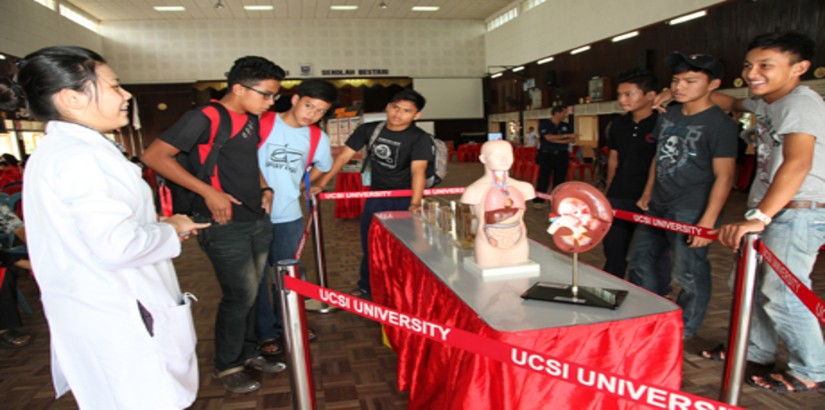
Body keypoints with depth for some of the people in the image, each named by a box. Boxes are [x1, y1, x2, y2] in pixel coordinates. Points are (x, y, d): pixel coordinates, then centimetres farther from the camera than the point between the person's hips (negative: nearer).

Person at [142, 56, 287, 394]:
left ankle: (247, 352, 35)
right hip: (224, 225, -8)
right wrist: (208, 191, -22)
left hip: (257, 220, 8)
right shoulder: (206, 117, -15)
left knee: (249, 292, 17)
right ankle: (226, 366, 21)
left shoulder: (251, 119, 10)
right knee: (241, 295, -1)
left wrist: (264, 188, 9)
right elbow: (154, 156, -18)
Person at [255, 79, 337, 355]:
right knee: (257, 275, 5)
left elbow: (322, 167, 21)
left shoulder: (318, 139, 3)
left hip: (289, 216, 4)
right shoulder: (260, 123, -9)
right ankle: (265, 333, 22)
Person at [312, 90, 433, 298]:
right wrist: (321, 184, -10)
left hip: (405, 198, -3)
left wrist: (415, 204, -42)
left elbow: (418, 170, -28)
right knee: (369, 244, 11)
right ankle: (366, 286, 30)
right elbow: (343, 156, -4)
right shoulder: (368, 130, -4)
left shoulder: (420, 138, -15)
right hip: (376, 195, 3)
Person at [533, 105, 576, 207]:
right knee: (543, 178, -6)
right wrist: (566, 136, -14)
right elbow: (549, 137, -16)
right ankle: (538, 201, -1)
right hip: (546, 155, -4)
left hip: (562, 156, 4)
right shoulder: (544, 124, -2)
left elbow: (573, 140, 3)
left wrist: (557, 140, -15)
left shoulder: (566, 126, 11)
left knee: (560, 179, 6)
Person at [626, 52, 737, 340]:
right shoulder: (668, 117, 9)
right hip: (657, 208, 8)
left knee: (689, 276, 1)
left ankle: (683, 333, 21)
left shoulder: (720, 124, -12)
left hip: (691, 213, -8)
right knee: (639, 261, 17)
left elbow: (724, 177, -15)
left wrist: (708, 221, -21)